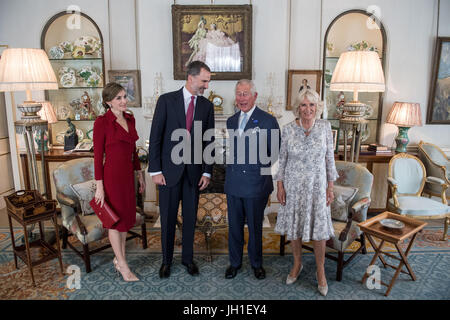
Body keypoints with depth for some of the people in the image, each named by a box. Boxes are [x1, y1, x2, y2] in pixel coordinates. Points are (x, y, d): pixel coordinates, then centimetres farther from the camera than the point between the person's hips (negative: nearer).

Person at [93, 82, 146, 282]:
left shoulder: (130, 119, 8)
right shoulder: (102, 122, -12)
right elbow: (98, 155, -11)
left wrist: (140, 174, 15)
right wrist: (99, 186, -12)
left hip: (127, 174, 7)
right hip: (111, 175, -7)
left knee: (126, 216, 15)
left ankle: (119, 259, 31)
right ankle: (123, 265, 19)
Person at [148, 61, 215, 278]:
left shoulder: (207, 105, 4)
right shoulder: (166, 100, -5)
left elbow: (209, 140, 5)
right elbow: (155, 137, -6)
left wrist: (207, 172, 0)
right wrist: (155, 170, -9)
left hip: (194, 171, 2)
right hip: (169, 169, -2)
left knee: (190, 217, 12)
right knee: (168, 218, 9)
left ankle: (188, 258, 31)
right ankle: (166, 260, 28)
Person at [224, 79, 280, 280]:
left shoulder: (268, 121, -7)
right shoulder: (231, 121, 10)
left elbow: (276, 154, -5)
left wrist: (271, 181, -6)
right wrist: (229, 175, 11)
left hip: (256, 184, -4)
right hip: (233, 184, 4)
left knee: (255, 226, 11)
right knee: (234, 225, 14)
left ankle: (256, 263, 32)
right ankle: (235, 262, 33)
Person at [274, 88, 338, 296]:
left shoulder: (325, 127, -5)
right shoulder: (288, 130, -6)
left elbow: (330, 158, 1)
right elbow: (282, 160, 0)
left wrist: (330, 187, 0)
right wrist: (280, 186, -2)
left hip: (316, 185, 0)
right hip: (293, 185, 1)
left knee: (319, 228, 5)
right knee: (293, 226, 12)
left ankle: (320, 271, 25)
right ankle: (297, 264, 35)